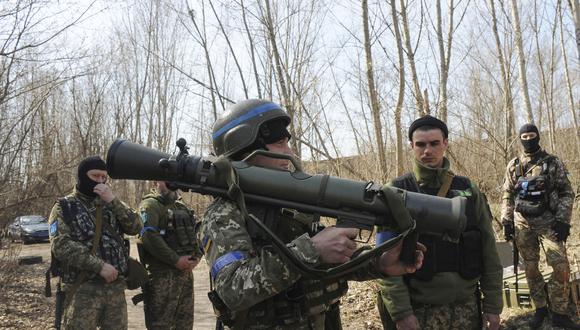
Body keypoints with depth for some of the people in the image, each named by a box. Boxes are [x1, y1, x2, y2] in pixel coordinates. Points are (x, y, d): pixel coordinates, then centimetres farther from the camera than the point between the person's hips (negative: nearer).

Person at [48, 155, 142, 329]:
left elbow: (135, 227, 0)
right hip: (83, 289, -4)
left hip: (116, 286, 4)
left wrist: (113, 200, -11)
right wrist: (99, 265, -19)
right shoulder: (64, 207, 0)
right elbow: (60, 245, -13)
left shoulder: (110, 204, 13)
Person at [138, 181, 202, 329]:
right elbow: (149, 237, -20)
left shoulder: (182, 206, 18)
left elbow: (196, 235, 20)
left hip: (187, 272, 8)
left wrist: (197, 257, 0)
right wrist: (176, 260, -19)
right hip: (163, 276, -7)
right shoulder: (150, 204, -7)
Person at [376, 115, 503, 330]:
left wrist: (493, 304, 4)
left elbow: (488, 252, 7)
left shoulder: (468, 190, 5)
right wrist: (400, 312, -15)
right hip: (420, 310, -3)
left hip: (467, 305, 3)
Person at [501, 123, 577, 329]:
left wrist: (563, 220, -9)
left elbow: (566, 193, 0)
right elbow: (507, 196, 10)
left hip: (549, 220, -2)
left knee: (561, 267, -9)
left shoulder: (553, 163, 2)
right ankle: (540, 309, 21)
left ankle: (559, 313, 5)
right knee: (530, 269, 6)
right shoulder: (513, 166, 8)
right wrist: (506, 221, 1)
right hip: (522, 222, 2)